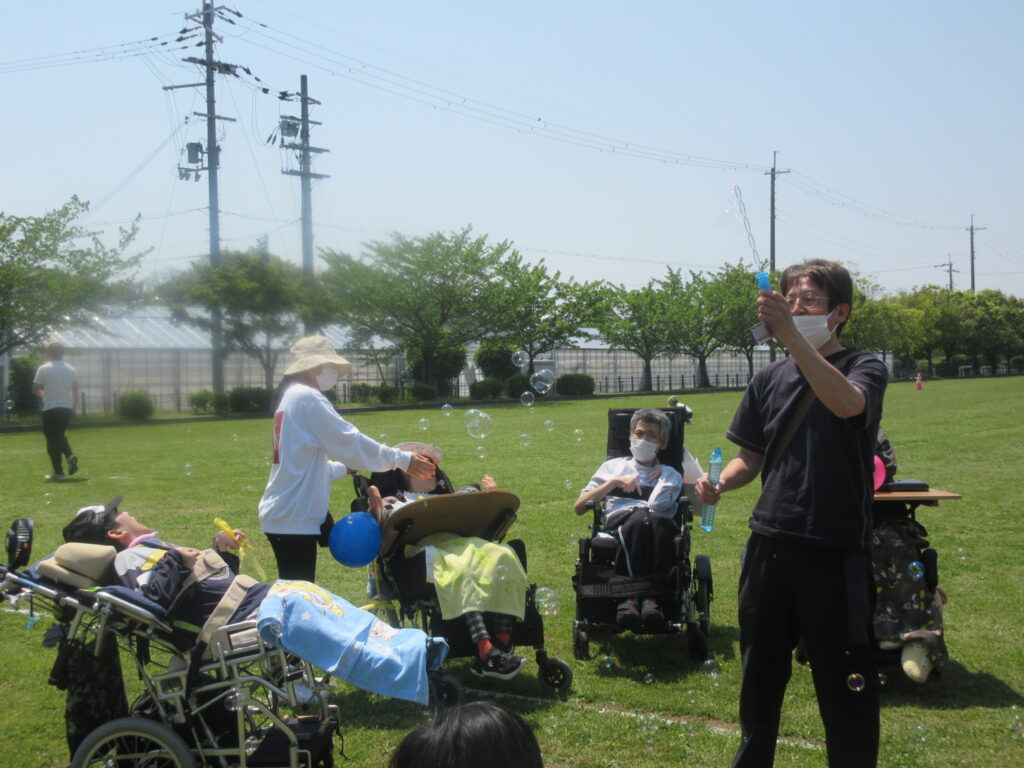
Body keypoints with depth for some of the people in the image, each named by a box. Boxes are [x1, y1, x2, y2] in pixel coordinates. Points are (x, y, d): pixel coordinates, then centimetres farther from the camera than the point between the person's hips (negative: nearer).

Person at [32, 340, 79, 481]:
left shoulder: (44, 369, -8)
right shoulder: (71, 370, 6)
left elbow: (35, 389, -5)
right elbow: (75, 391, 6)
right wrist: (74, 409, 13)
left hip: (50, 409, -5)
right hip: (66, 409, 5)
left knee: (52, 440, 2)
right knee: (60, 436, 23)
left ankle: (58, 472, 1)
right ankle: (70, 456, -3)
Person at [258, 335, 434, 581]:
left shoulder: (292, 398, 18)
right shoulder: (307, 397, -12)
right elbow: (349, 441, -17)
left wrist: (347, 466, 21)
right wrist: (401, 459, -12)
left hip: (285, 514, 10)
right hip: (294, 518, -10)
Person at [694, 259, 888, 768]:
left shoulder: (864, 369, -3)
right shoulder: (770, 379, 10)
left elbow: (846, 403, -28)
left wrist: (791, 335, -36)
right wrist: (719, 484, -5)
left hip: (835, 550, -5)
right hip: (769, 544, 5)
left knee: (844, 684, 2)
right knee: (759, 674, 16)